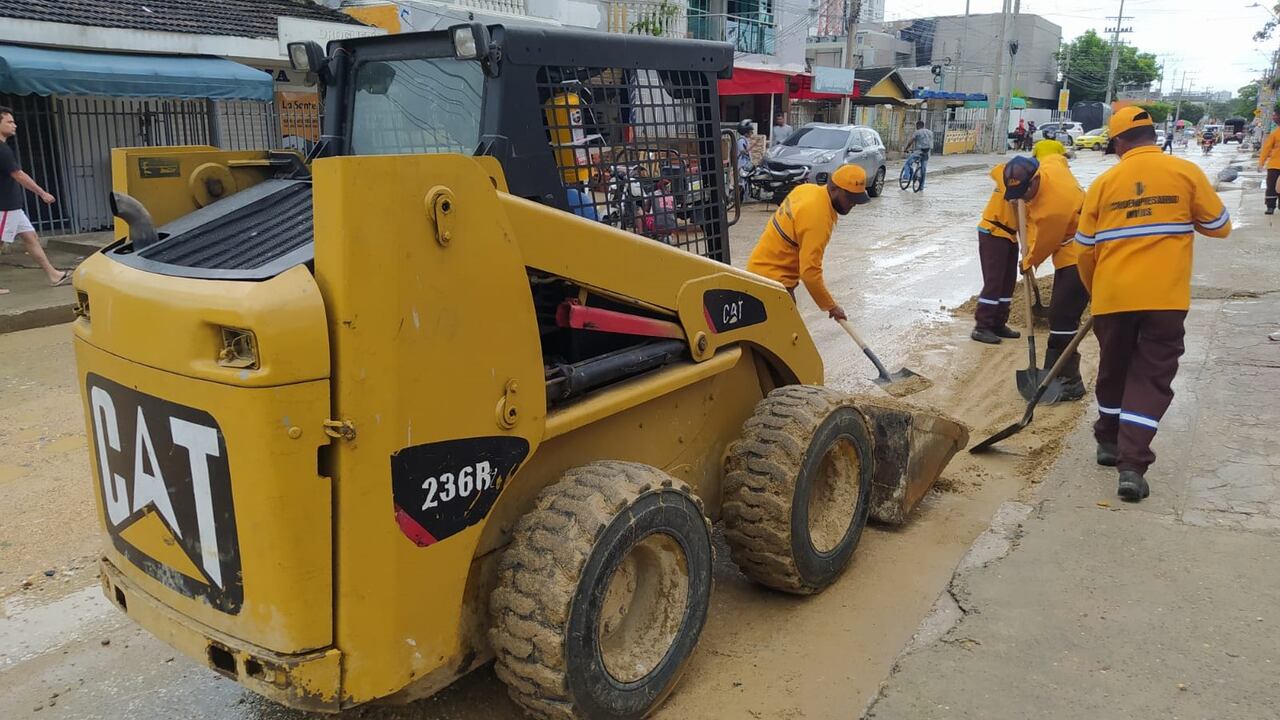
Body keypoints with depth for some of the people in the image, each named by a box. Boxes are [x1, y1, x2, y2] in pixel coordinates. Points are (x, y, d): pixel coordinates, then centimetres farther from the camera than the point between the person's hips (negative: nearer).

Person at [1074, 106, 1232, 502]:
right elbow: (1219, 226, 7)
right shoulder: (1185, 172, 0)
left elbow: (1085, 248, 7)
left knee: (1113, 369, 20)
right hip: (1165, 296, -2)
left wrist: (1096, 289, 24)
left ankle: (1108, 442, 35)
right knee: (1152, 377, 3)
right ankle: (1132, 465, -6)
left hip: (1112, 296, 2)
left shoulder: (1104, 182, 4)